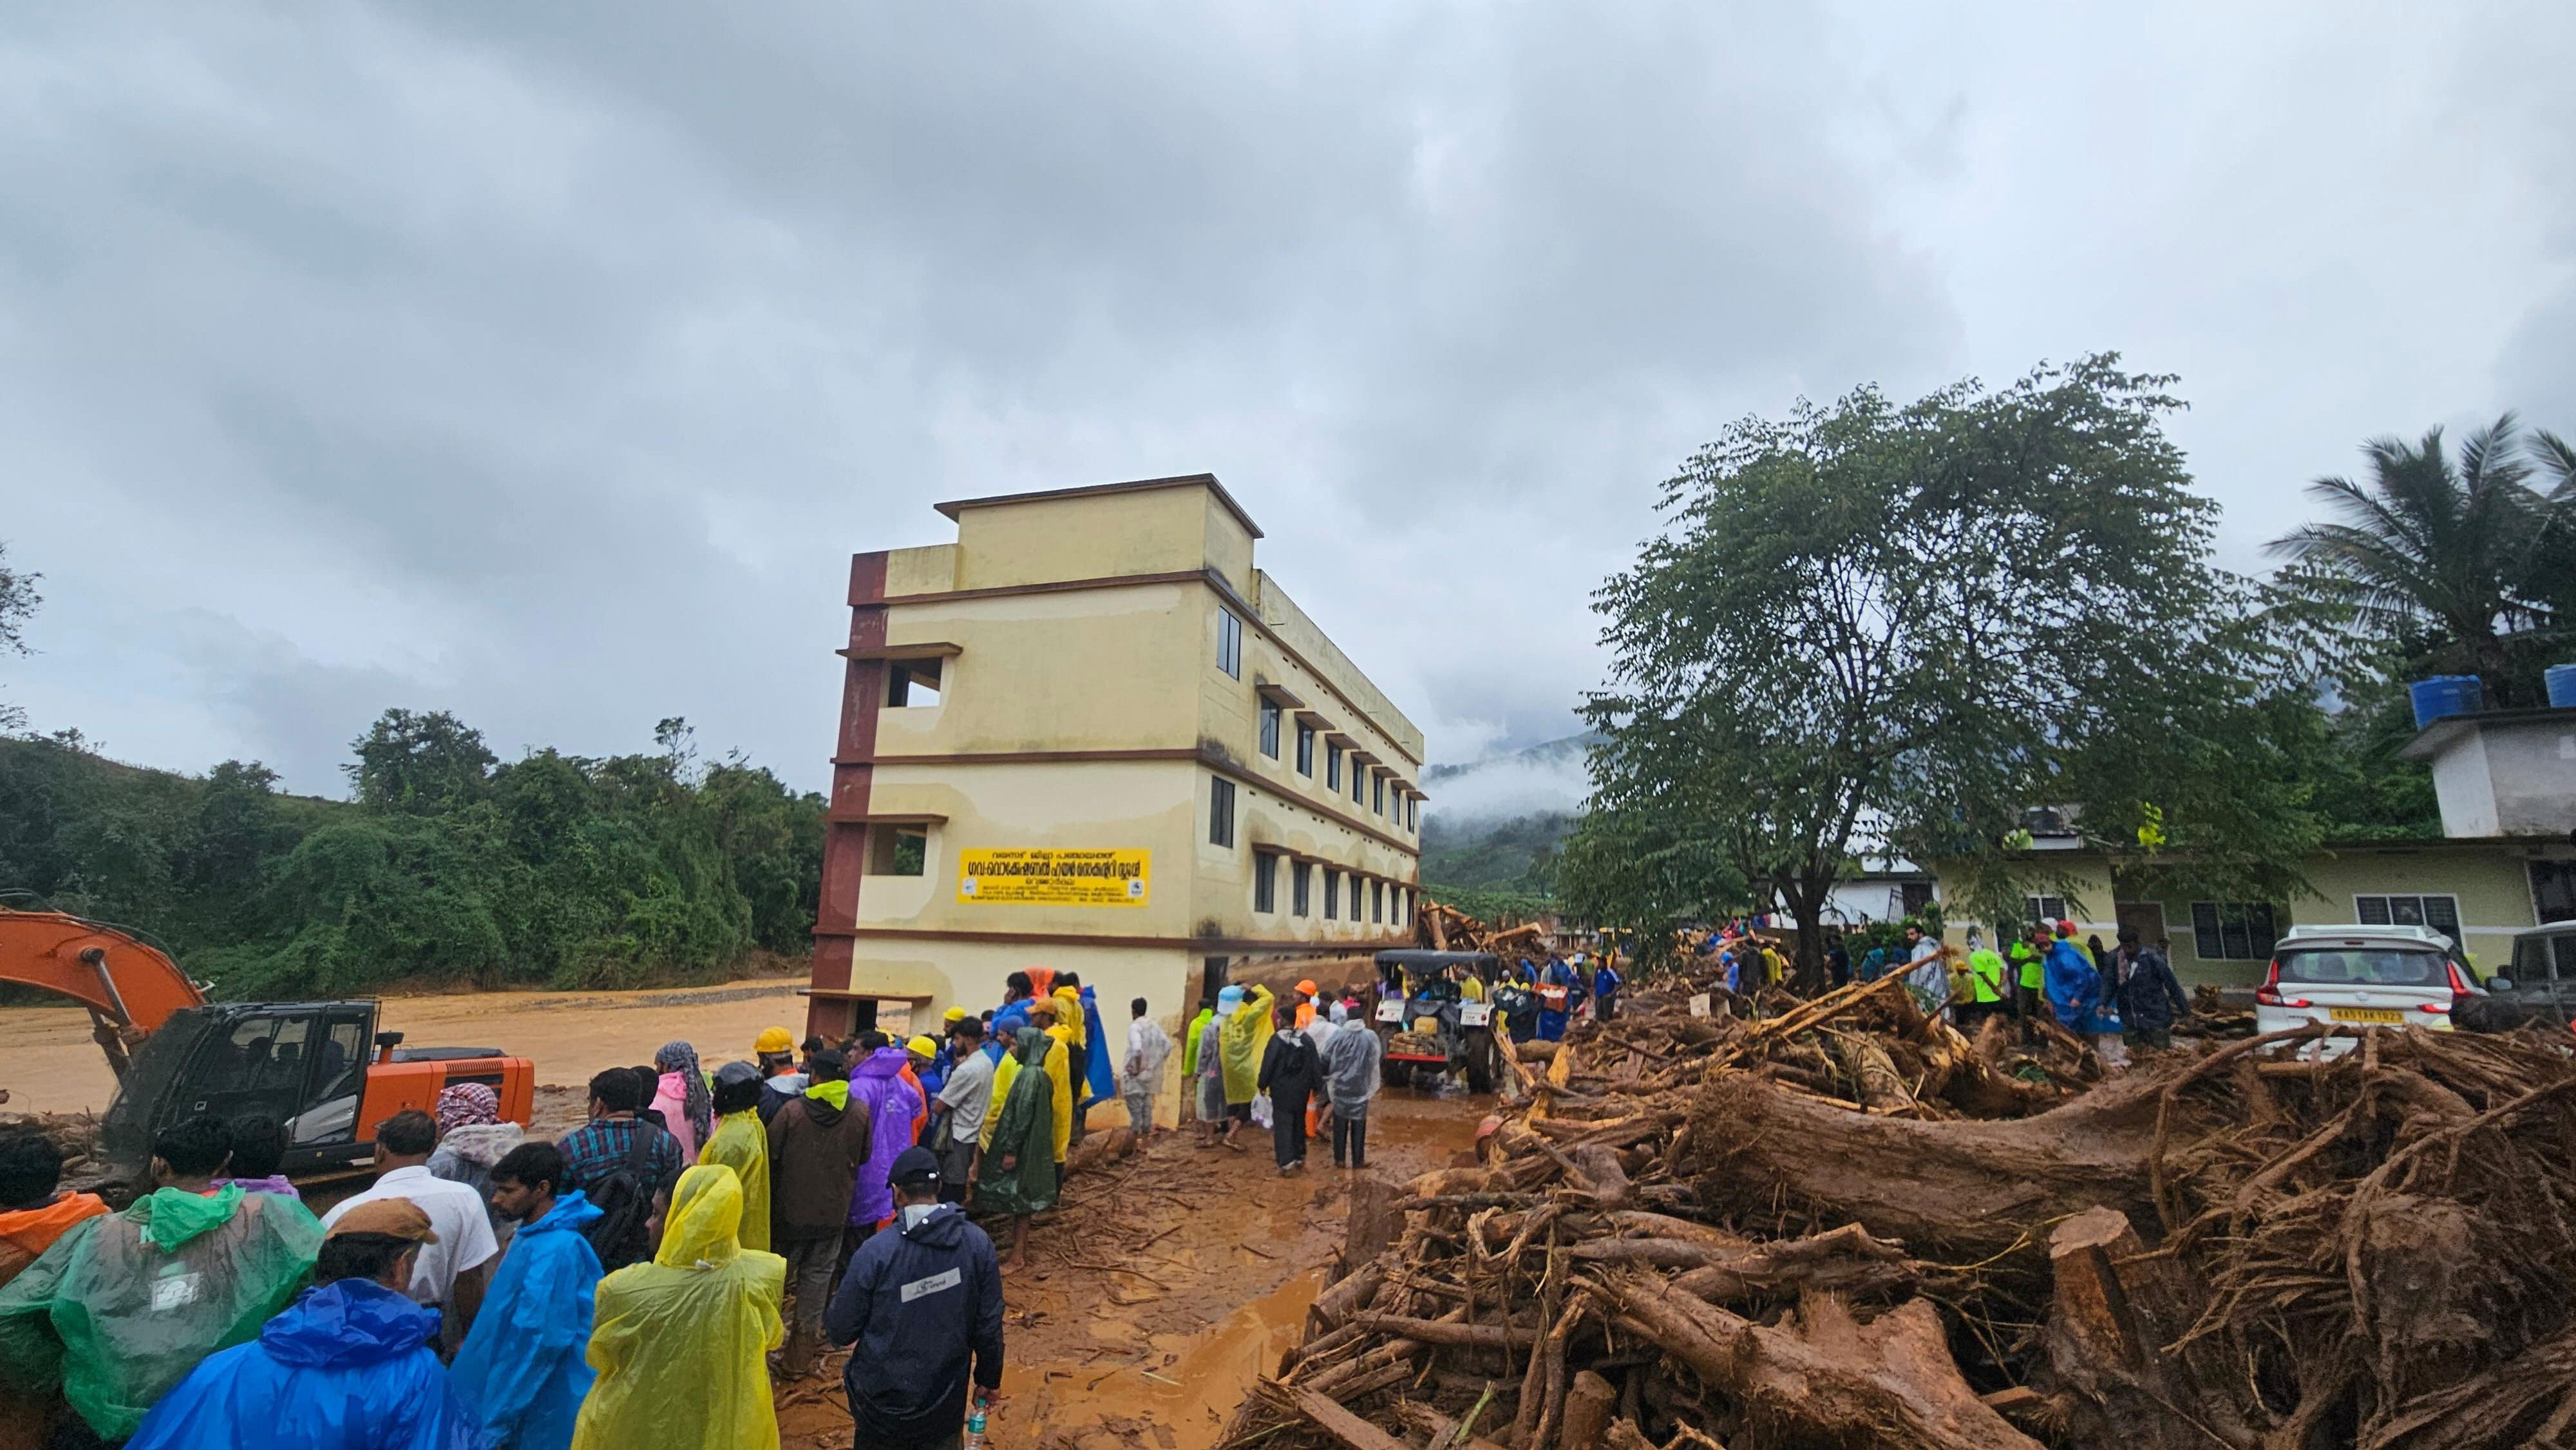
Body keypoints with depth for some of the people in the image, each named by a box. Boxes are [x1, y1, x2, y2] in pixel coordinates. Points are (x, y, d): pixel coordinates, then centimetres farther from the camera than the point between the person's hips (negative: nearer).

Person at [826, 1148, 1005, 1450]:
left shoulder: (876, 1252, -22)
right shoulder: (978, 1244, -14)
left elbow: (840, 1331, -12)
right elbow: (989, 1324, -6)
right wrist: (989, 1378, 11)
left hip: (884, 1398, -1)